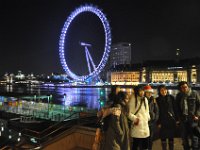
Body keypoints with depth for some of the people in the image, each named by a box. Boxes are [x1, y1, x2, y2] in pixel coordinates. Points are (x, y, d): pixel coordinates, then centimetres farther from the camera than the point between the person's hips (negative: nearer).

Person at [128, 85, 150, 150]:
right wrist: (134, 118, -23)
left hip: (145, 125, 6)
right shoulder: (133, 100, -9)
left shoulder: (145, 99, 11)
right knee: (135, 144, 0)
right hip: (137, 125, -6)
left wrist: (148, 117, 10)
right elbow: (129, 113, -9)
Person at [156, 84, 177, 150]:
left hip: (171, 120, 1)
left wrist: (176, 119, -1)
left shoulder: (171, 97, 1)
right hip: (163, 121, 0)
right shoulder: (157, 100, -1)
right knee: (163, 137, 4)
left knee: (171, 137, 8)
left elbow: (175, 108, 3)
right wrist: (158, 122, -5)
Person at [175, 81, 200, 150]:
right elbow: (177, 107, 13)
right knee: (184, 137, 12)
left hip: (192, 119, -3)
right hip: (183, 119, 3)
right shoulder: (178, 96, 7)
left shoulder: (194, 93, -3)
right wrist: (179, 117, 7)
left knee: (194, 136, -3)